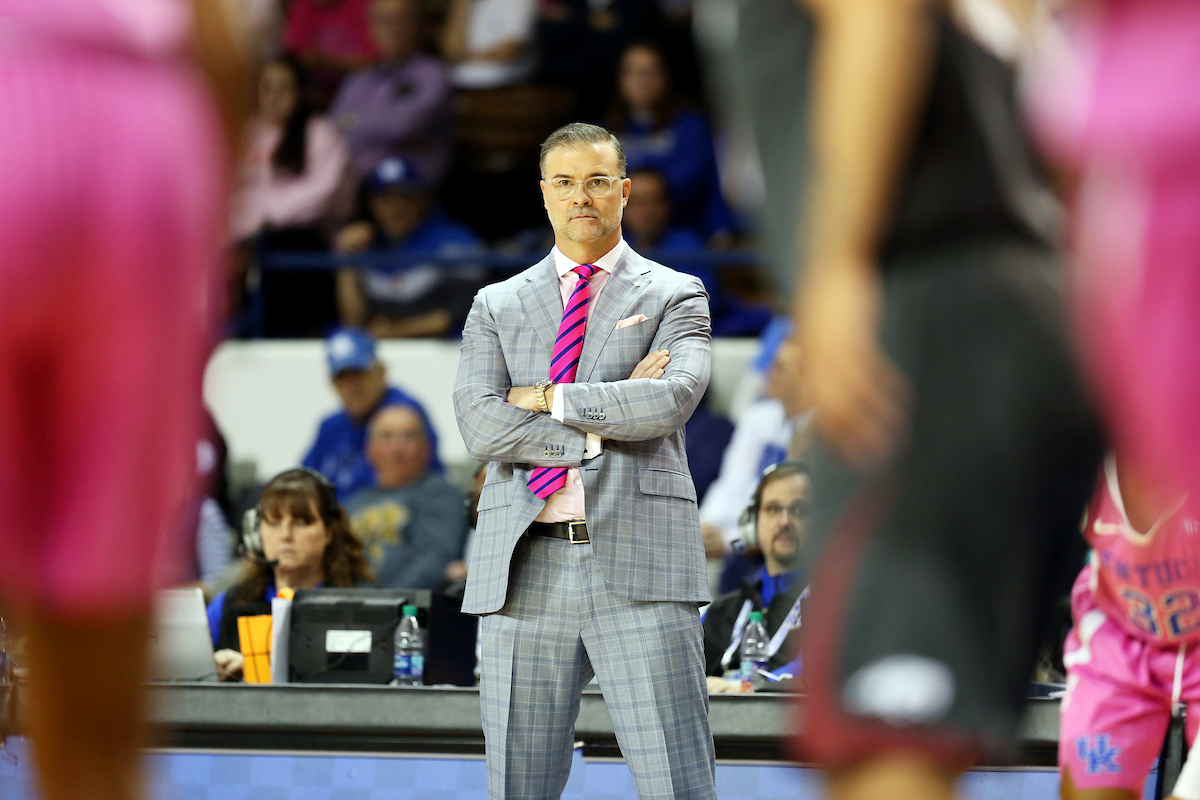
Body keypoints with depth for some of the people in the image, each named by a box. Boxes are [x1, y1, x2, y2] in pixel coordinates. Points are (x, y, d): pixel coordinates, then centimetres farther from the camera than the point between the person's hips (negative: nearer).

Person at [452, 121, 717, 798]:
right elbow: (480, 427, 0)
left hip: (637, 565, -2)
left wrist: (547, 399, -4)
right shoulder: (498, 307, 17)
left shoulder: (675, 296, 11)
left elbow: (673, 400, -10)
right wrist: (607, 422, -5)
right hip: (526, 569, 2)